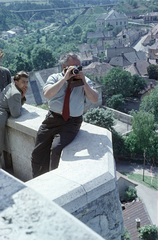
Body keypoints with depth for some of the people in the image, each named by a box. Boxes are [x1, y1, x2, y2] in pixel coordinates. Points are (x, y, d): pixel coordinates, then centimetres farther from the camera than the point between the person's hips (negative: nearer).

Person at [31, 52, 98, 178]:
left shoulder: (84, 81, 7)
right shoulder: (55, 78, 4)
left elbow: (95, 99, -6)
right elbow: (47, 94, -16)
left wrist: (83, 82, -15)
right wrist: (65, 78, -19)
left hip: (72, 122, -2)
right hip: (52, 119, 2)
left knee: (56, 149, -25)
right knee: (38, 153, 4)